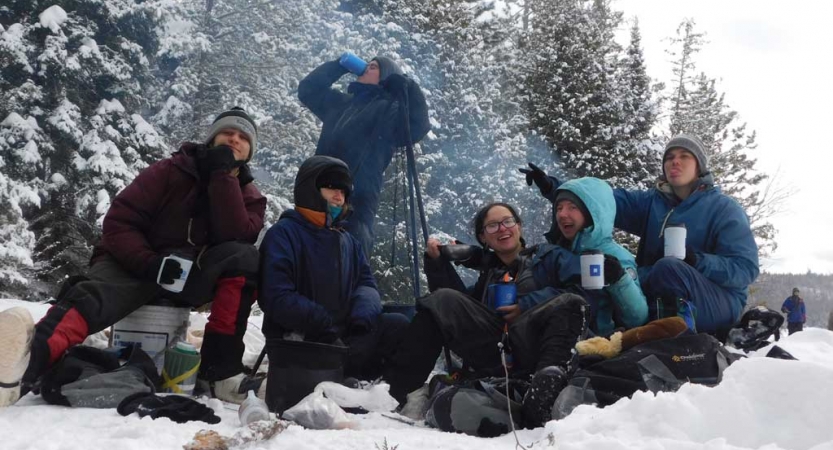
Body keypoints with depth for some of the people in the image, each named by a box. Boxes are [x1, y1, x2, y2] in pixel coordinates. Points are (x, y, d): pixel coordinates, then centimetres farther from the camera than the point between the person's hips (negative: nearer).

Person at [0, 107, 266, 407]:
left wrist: (224, 175, -17)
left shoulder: (249, 196, 7)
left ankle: (219, 368, -28)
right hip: (138, 265, -2)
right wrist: (149, 263, -25)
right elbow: (119, 221, -8)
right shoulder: (170, 171, -1)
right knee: (94, 295, -36)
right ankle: (28, 360, -67)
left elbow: (236, 236, -13)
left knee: (244, 258, -27)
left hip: (192, 278, 3)